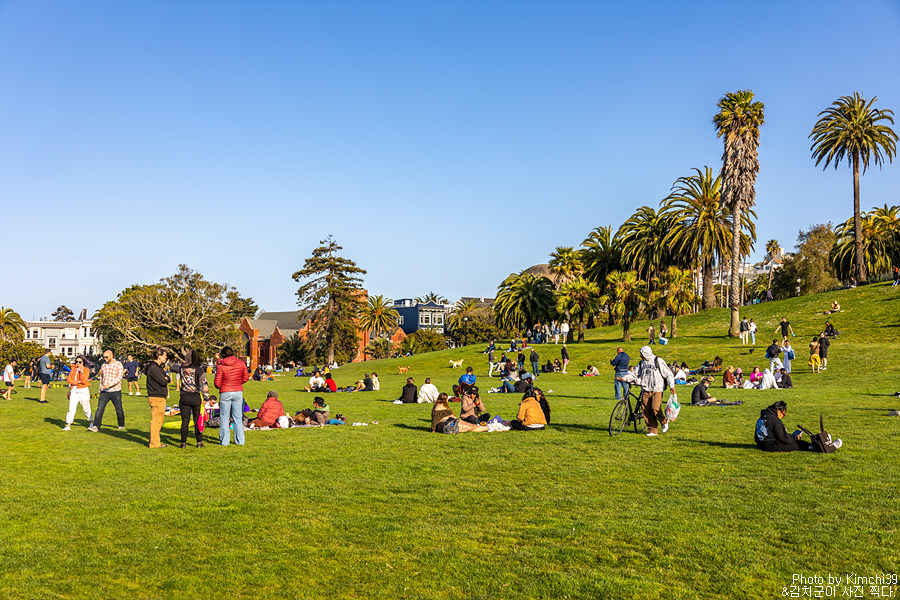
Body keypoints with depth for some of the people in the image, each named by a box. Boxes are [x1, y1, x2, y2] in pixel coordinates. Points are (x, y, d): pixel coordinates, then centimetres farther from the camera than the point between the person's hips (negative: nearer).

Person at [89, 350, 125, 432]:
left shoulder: (118, 365, -5)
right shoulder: (103, 365, 11)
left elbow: (119, 377, -16)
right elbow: (101, 378, 21)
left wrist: (110, 385, -27)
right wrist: (100, 389, 19)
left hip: (115, 392, -4)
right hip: (104, 392, 4)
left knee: (119, 409, 6)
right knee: (100, 408, -8)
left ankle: (121, 425, 23)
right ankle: (96, 427, -11)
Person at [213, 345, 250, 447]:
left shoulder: (221, 366, -10)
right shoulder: (241, 363, -2)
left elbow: (217, 383, -6)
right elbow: (246, 378, 6)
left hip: (225, 393, -3)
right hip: (238, 392, 3)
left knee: (224, 418, 7)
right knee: (238, 417, 10)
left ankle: (224, 441, 9)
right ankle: (240, 441, 12)